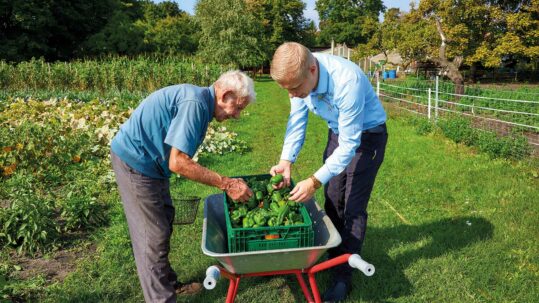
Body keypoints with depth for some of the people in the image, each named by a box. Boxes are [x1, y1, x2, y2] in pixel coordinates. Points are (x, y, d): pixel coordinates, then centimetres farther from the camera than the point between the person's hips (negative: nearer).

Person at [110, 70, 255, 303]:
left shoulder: (199, 100, 6)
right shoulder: (195, 104, -25)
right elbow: (178, 163, -30)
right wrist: (226, 184, -26)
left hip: (148, 160, 10)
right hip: (134, 161, -10)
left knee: (163, 221, 17)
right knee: (152, 237, -3)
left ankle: (169, 284, 32)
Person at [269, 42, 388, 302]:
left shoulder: (347, 81, -39)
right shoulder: (299, 75, -19)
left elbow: (349, 145, -34)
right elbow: (297, 122, -9)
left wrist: (315, 181, -37)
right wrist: (286, 161, -23)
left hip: (366, 135, -6)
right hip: (338, 132, 7)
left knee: (353, 207, -5)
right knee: (332, 200, 13)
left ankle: (343, 276, 8)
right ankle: (332, 256, 31)